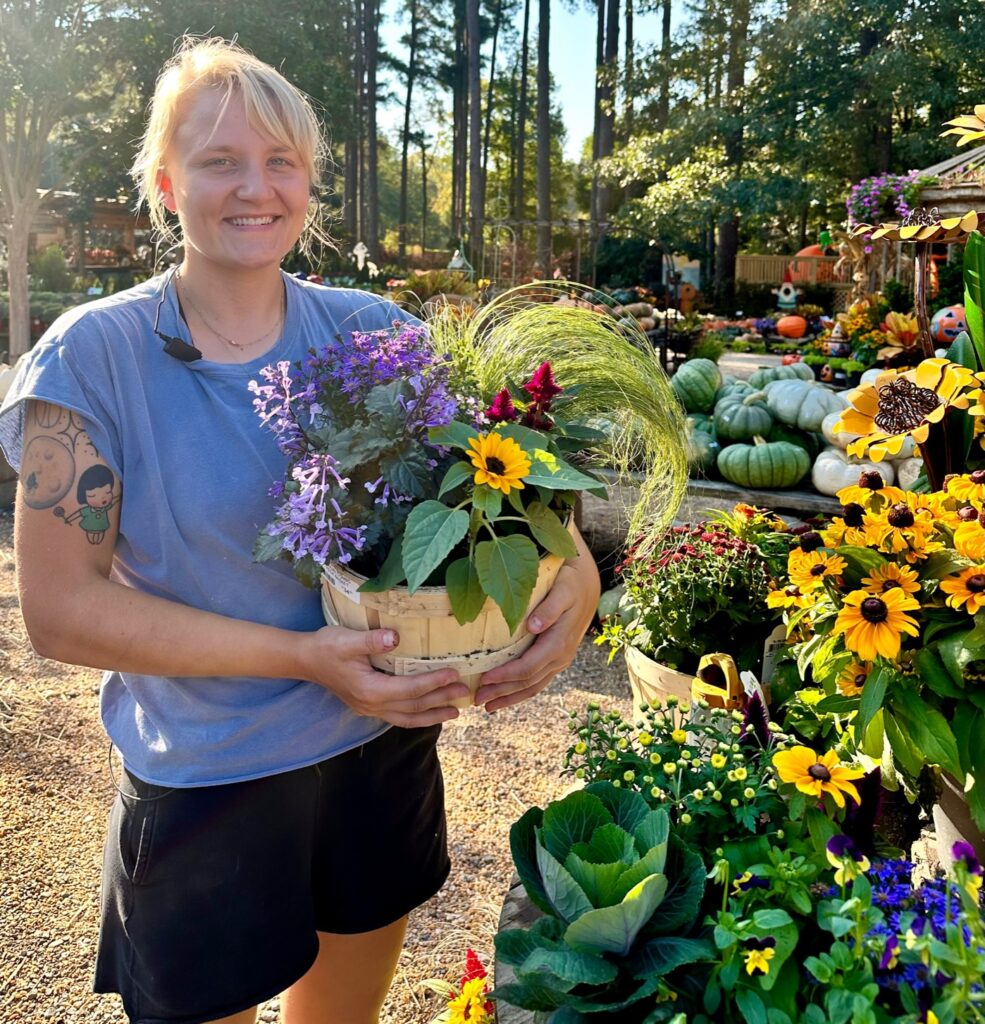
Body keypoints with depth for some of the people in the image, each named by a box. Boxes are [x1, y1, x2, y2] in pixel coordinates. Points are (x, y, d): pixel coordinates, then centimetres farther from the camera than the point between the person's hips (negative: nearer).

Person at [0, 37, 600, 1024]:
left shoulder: (372, 333, -4)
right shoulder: (93, 356, -13)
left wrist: (574, 574, -23)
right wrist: (304, 657, -24)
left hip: (383, 752, 4)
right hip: (203, 790, -3)